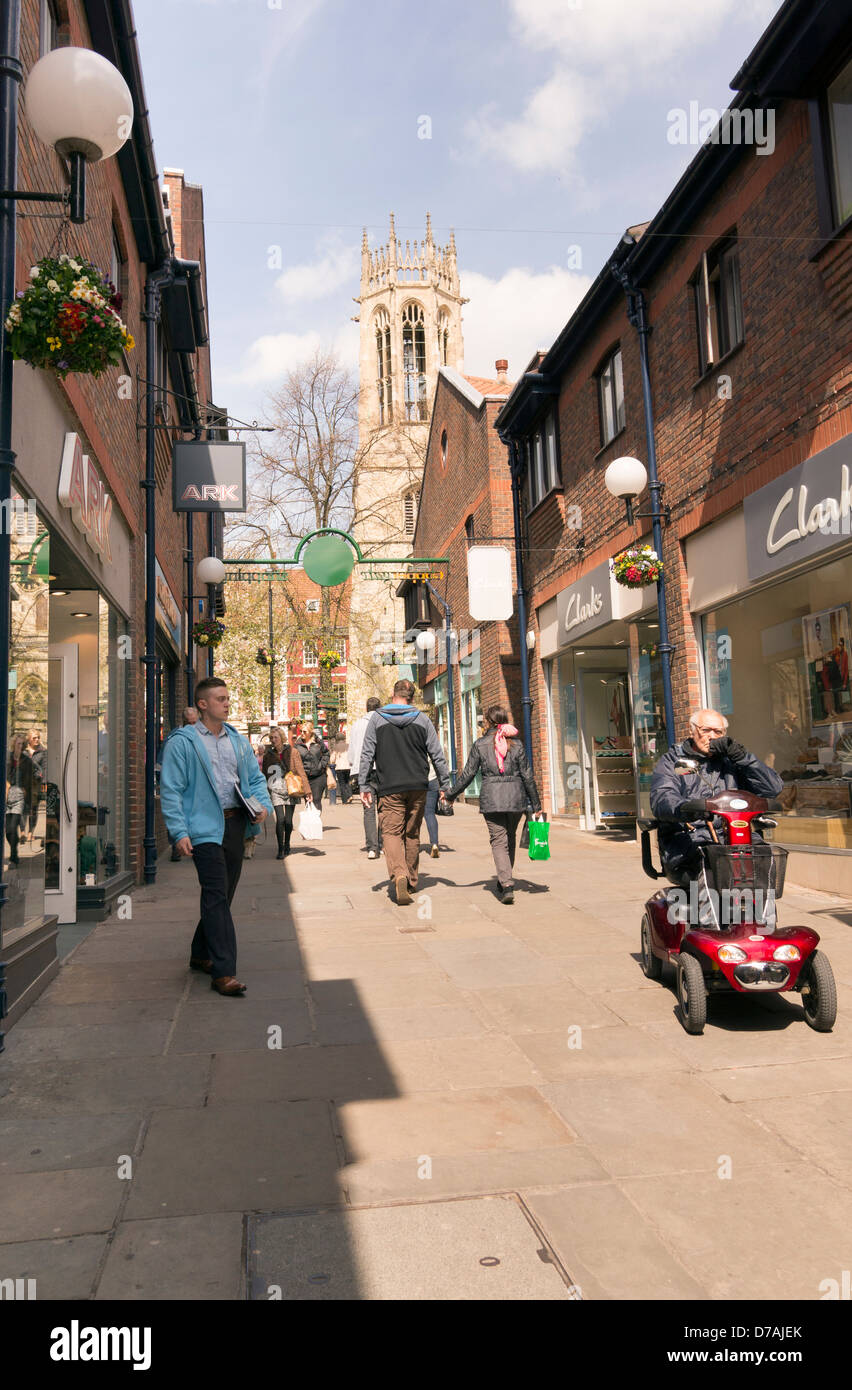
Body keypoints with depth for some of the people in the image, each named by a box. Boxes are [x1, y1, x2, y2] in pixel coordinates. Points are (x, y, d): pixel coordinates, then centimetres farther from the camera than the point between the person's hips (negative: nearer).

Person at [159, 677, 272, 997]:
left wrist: (263, 803, 1)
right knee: (217, 897, -11)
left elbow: (255, 777, 21)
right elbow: (170, 790, -7)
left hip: (235, 823, 7)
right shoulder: (182, 742, -4)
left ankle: (201, 954, 32)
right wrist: (179, 832, -15)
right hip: (205, 827, -6)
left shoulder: (239, 741, 15)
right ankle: (223, 972, -9)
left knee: (223, 895, 14)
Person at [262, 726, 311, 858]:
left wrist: (307, 790, -4)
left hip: (291, 790, 0)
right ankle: (280, 849, -2)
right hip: (275, 791, 0)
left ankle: (287, 845, 28)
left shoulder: (292, 752, 1)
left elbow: (300, 771, 0)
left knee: (288, 820, 4)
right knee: (280, 819, -12)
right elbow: (264, 775, 12)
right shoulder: (268, 755, 6)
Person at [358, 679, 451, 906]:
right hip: (418, 787, 2)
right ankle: (412, 883, 22)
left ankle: (399, 874, -26)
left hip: (389, 788, -2)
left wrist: (364, 786, 1)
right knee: (412, 834, 13)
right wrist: (444, 784, 12)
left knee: (392, 833, -2)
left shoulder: (377, 719, 2)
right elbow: (437, 755, 5)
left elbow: (367, 755, -1)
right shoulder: (422, 720, 5)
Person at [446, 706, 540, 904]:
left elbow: (468, 774, 0)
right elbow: (527, 776, 3)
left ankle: (506, 885, -16)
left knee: (498, 840, 0)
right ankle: (504, 881, 29)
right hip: (516, 797, 2)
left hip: (491, 797, -2)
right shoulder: (516, 744, 4)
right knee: (510, 838, 19)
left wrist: (452, 795, 12)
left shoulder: (480, 744, -1)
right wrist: (536, 804, 9)